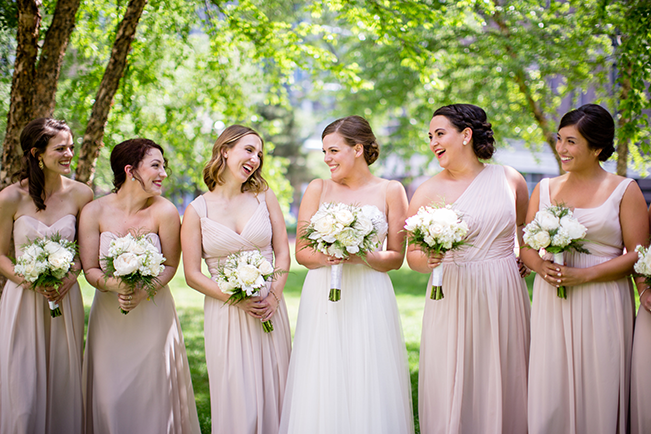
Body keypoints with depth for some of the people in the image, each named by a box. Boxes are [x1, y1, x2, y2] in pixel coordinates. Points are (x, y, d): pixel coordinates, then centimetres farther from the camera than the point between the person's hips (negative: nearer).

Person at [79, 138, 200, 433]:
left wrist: (143, 292, -19)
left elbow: (170, 265, -3)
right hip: (108, 314, 1)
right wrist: (113, 284, -25)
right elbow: (89, 269, -5)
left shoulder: (164, 212, -10)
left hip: (153, 314, -1)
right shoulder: (94, 212, -8)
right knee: (110, 397, 5)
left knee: (154, 395, 4)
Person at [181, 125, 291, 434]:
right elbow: (192, 275, -2)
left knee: (272, 395, 7)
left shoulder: (264, 197, 5)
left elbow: (282, 251, 6)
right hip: (226, 314, -2)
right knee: (237, 403, -2)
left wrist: (274, 295, -9)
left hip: (270, 310, 2)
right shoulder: (197, 211, -2)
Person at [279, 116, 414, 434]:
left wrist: (363, 257, -14)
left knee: (368, 389, 0)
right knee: (322, 391, 0)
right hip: (322, 297, 1)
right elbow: (301, 252, 5)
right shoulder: (318, 189, 7)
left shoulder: (390, 191, 4)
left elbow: (396, 257, 4)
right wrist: (325, 257, -15)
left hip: (369, 298, -1)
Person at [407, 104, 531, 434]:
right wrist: (428, 259, -16)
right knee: (452, 391, -1)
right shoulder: (427, 192, 0)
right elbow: (412, 256, 4)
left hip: (503, 298, 2)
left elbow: (526, 226, 24)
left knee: (503, 385, 6)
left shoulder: (509, 179, 6)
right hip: (453, 302, -2)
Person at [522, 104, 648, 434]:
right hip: (552, 305, 3)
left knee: (598, 391, 0)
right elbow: (526, 246, 14)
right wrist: (541, 266, -9)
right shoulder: (545, 189, 11)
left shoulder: (624, 191, 0)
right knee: (550, 394, 2)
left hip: (602, 306, -3)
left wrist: (583, 274, -15)